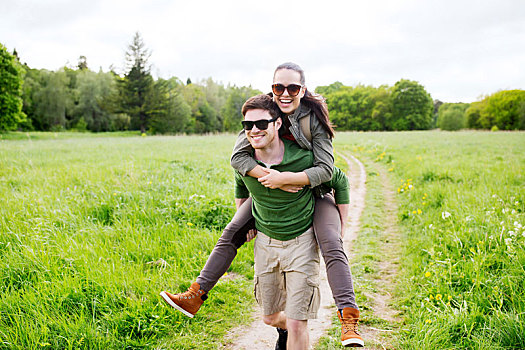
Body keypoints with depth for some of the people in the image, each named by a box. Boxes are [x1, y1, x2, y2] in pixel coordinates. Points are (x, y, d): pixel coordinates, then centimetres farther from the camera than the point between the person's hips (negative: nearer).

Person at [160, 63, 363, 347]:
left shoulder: (314, 118, -20)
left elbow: (326, 170, -25)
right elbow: (238, 156, -20)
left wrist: (283, 178, -36)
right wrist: (271, 177, -34)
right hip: (271, 193, 4)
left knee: (332, 246, -25)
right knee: (231, 233, -1)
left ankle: (349, 320, -24)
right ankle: (196, 295, 8)